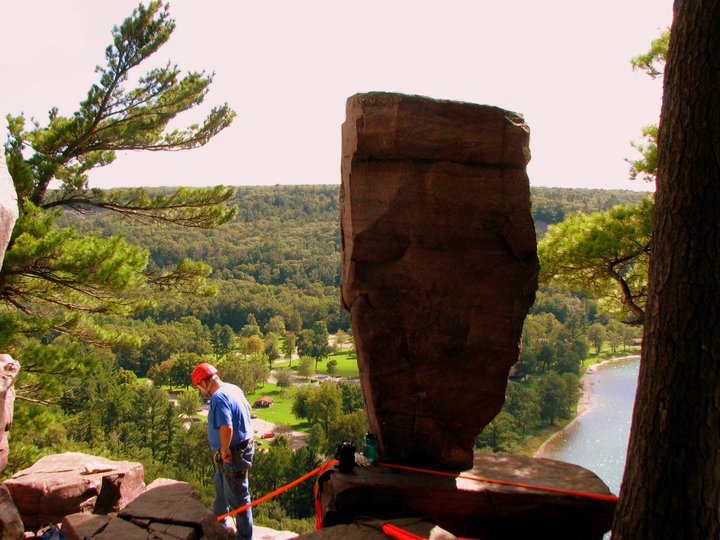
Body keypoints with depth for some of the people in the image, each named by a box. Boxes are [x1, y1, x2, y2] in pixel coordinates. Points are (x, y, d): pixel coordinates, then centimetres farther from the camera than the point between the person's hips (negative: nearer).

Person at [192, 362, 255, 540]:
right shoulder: (234, 389, 5)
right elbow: (247, 410, 19)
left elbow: (226, 427, -36)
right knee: (220, 484, 29)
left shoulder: (218, 397, -25)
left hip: (232, 454, -11)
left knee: (237, 497, 2)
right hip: (244, 444, 11)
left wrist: (224, 450, -20)